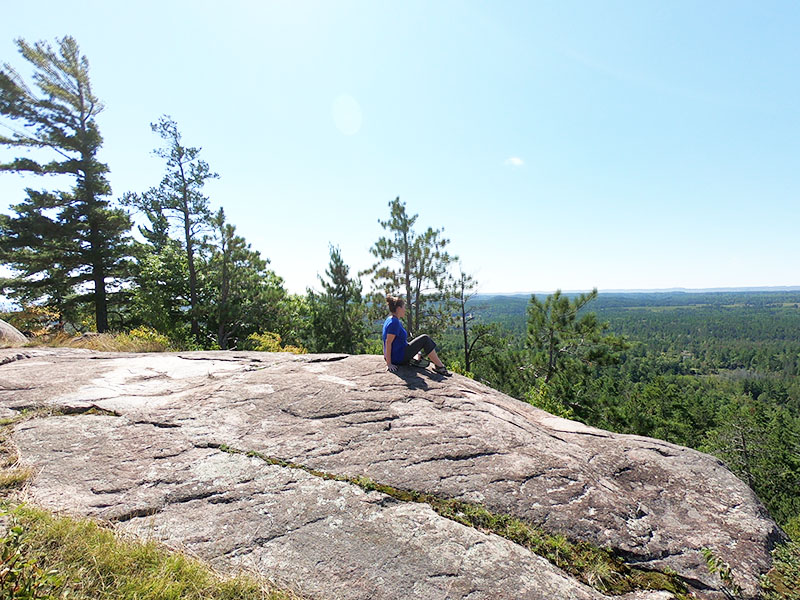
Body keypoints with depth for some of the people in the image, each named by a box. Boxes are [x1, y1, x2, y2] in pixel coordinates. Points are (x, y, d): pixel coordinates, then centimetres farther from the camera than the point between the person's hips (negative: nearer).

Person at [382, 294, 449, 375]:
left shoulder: (390, 320, 11)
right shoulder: (394, 322, -20)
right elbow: (388, 343, -24)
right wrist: (389, 364, -23)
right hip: (399, 358, -10)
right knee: (425, 339, -5)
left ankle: (416, 359, 5)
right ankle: (440, 366, -2)